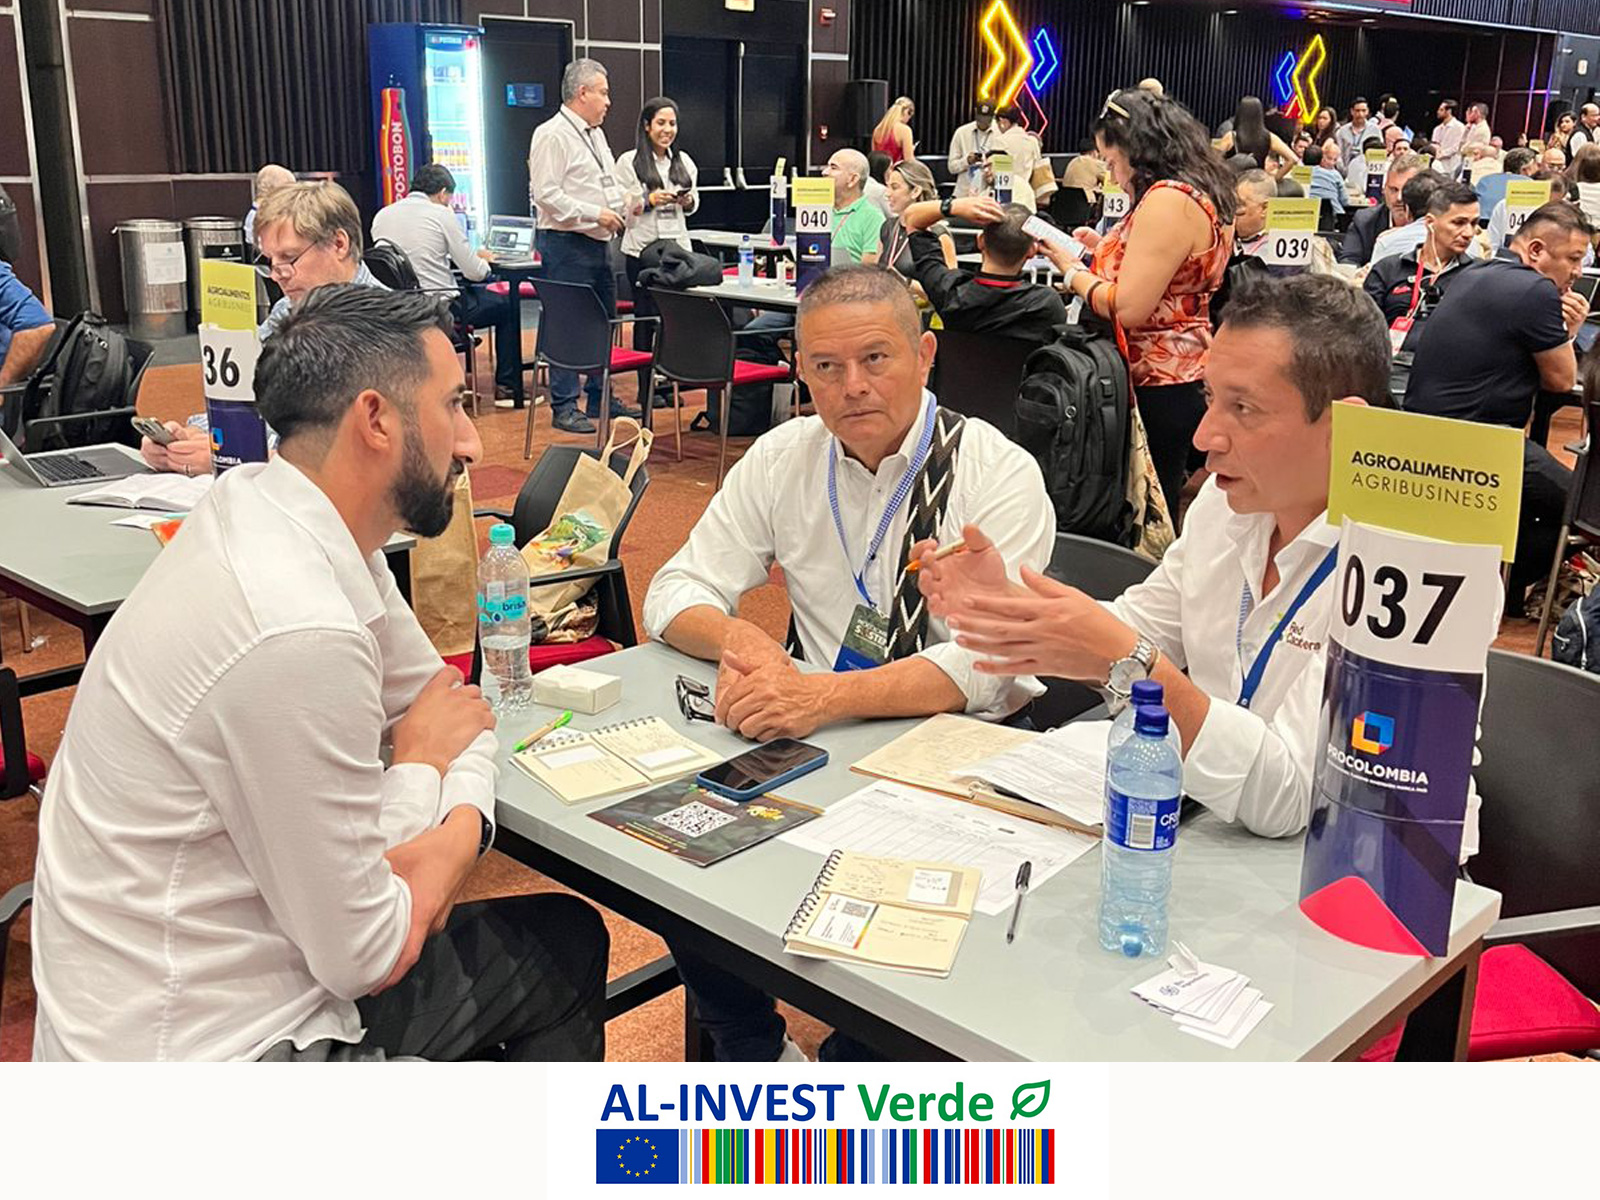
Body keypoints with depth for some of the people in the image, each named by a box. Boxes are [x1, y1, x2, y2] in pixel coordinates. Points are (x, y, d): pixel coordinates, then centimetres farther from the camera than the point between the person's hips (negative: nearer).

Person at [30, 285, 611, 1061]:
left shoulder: (272, 507, -3)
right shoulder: (298, 636, -32)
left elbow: (446, 701, 8)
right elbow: (367, 957, -22)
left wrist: (457, 830, -12)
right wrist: (421, 763, -7)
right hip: (209, 1051, -8)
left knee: (566, 940, 16)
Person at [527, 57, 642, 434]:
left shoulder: (595, 134, 18)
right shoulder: (552, 135, -12)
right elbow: (546, 194, -19)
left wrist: (626, 202, 8)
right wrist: (594, 213, -21)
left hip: (599, 244, 10)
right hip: (567, 245, -9)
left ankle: (600, 398, 25)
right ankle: (564, 407, 0)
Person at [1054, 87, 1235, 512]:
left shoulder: (1167, 199, -17)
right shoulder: (1201, 193, 15)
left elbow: (1129, 307, -22)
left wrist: (1073, 272, -6)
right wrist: (1103, 248, 18)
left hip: (1158, 385, -10)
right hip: (1180, 380, 10)